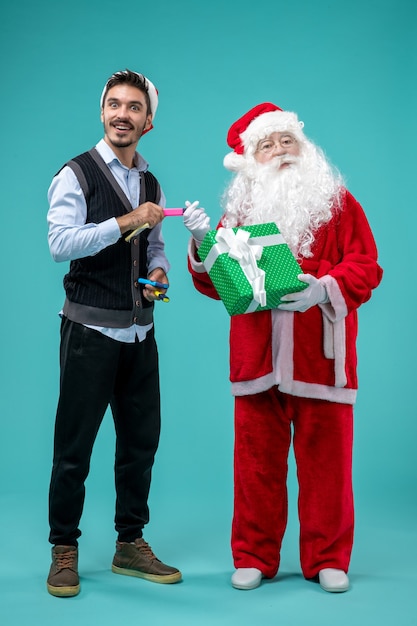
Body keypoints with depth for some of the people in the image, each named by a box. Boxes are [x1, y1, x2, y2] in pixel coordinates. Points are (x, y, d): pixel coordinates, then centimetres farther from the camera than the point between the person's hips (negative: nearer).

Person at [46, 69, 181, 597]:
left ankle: (130, 545, 26)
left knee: (141, 441, 12)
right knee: (74, 446, 1)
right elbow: (60, 243, -19)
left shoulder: (151, 184, 13)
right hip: (91, 331, -6)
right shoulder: (77, 175, -6)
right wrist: (125, 221, -25)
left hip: (140, 333, 6)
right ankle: (64, 550, 16)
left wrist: (158, 272, 2)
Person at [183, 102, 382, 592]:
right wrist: (203, 243, -8)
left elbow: (365, 265, 0)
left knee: (325, 457, 3)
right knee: (258, 458, 4)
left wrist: (325, 288, -18)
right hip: (258, 357, 2)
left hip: (320, 356, -1)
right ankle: (254, 558, 18)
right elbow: (215, 284, 10)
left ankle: (327, 559, 17)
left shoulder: (337, 202, 8)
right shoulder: (240, 209, 14)